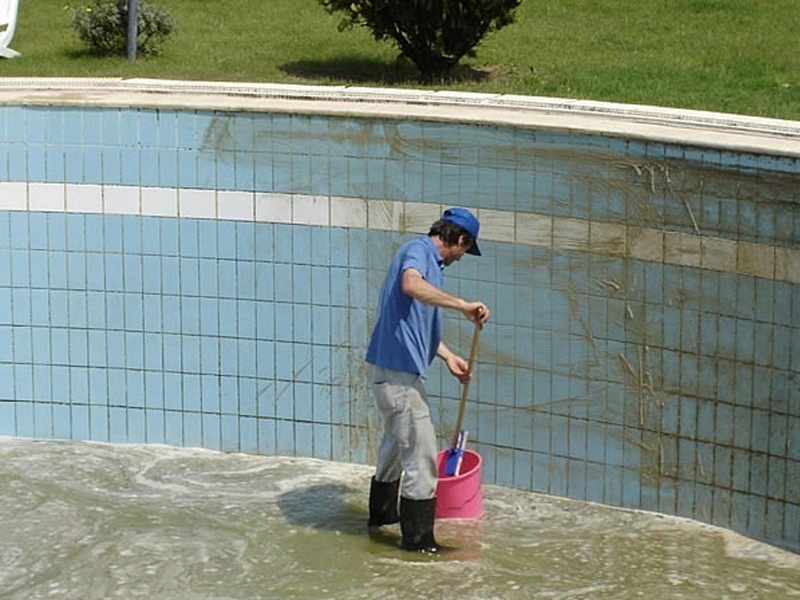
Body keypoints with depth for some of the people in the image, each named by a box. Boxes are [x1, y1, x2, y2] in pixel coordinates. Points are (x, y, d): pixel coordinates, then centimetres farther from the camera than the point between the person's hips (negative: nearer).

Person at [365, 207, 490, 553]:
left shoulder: (430, 261, 19)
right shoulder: (418, 250, -11)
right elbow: (411, 285, -35)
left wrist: (448, 357, 24)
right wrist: (462, 306, -35)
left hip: (390, 366, 11)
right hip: (398, 369, -11)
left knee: (397, 440, 27)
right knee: (420, 450, -7)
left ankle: (382, 512, 43)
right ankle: (417, 538, -2)